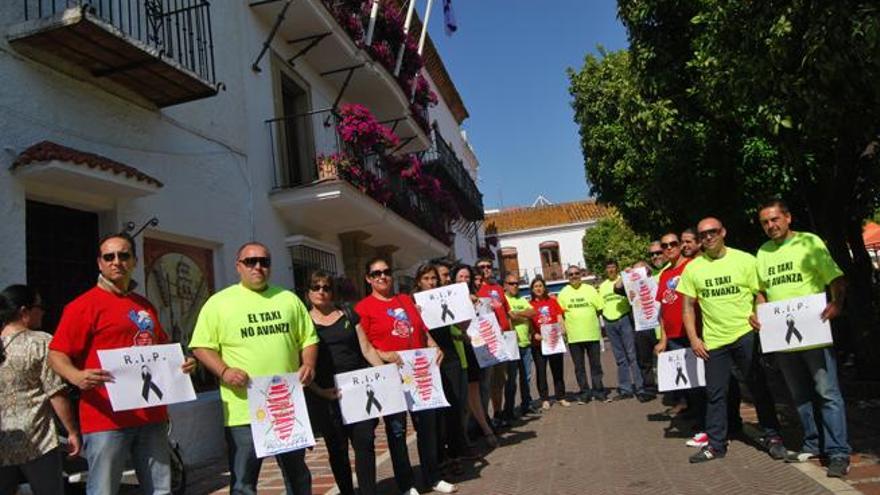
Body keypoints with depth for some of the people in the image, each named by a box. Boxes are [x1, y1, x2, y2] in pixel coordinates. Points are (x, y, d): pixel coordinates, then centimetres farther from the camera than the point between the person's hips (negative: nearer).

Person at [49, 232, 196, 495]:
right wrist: (77, 376, -27)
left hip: (152, 416, 6)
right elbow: (56, 355, -7)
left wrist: (182, 363, 8)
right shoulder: (84, 305, -2)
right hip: (107, 418, -6)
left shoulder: (146, 306, 17)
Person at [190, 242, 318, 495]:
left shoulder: (289, 299, 11)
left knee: (298, 474, 17)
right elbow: (202, 346, -2)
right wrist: (224, 371, -17)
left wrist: (308, 364, -4)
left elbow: (308, 338, 14)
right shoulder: (218, 302, 1)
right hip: (244, 410, -3)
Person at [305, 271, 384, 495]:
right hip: (327, 395, -1)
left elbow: (367, 349, 8)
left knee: (365, 441, -4)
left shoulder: (348, 315, 10)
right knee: (337, 448, 6)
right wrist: (319, 391, -14)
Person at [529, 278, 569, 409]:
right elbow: (529, 324, -1)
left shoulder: (552, 301, 9)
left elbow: (560, 318, 7)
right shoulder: (530, 305, 0)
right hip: (538, 342, -2)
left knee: (558, 369, 8)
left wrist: (562, 330, -9)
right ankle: (545, 400, 9)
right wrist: (535, 334, -17)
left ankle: (561, 397, 18)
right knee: (541, 371, 2)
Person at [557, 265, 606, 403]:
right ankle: (584, 392, 17)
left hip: (592, 334, 0)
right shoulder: (563, 293, 3)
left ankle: (598, 390, 19)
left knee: (596, 364, 9)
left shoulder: (590, 289, 2)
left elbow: (600, 308, 4)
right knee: (579, 367, 7)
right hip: (574, 336, 0)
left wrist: (589, 317, -2)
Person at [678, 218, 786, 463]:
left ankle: (772, 437, 24)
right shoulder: (693, 268, 3)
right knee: (714, 393, 8)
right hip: (713, 341, 2)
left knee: (759, 388, 8)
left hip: (746, 335, -2)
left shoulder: (744, 260, -2)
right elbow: (688, 306, 7)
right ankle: (716, 444, 18)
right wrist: (693, 338, 0)